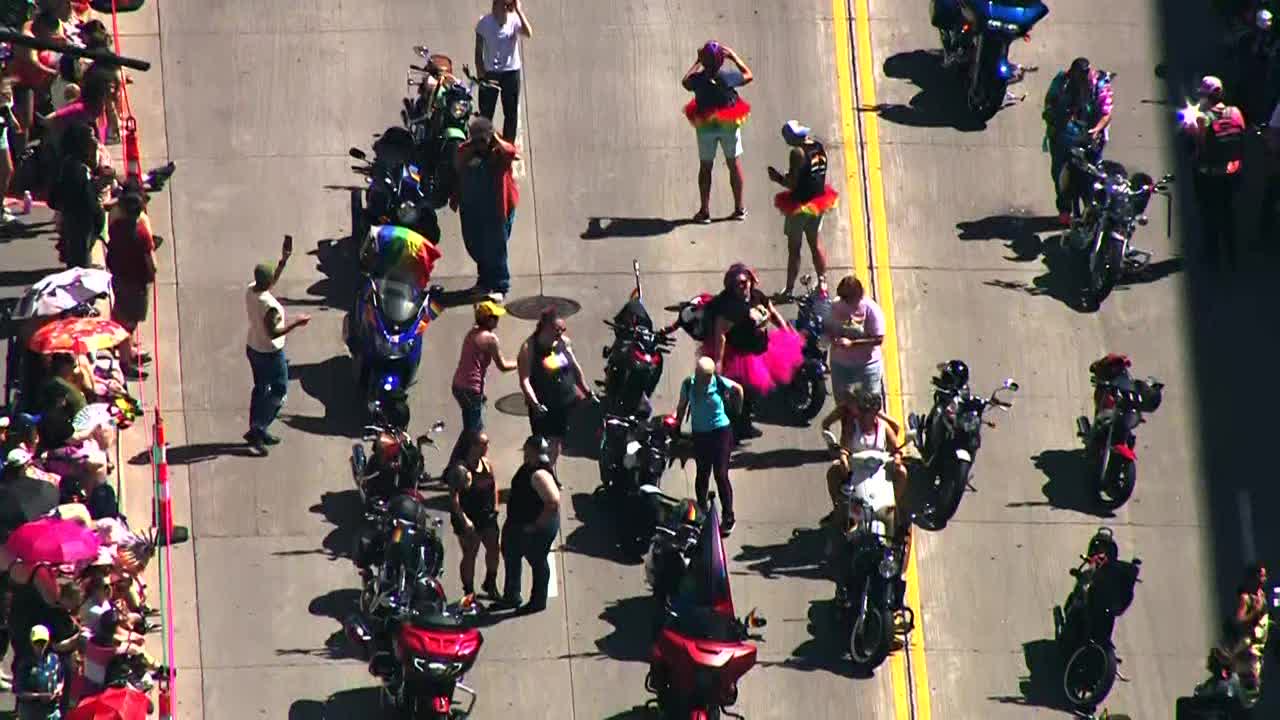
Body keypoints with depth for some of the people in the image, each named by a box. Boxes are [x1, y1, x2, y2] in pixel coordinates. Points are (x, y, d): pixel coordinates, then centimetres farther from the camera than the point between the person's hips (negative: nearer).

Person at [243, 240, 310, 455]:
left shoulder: (250, 291, -7)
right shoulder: (269, 305, -33)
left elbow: (270, 283, 12)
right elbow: (272, 332, -28)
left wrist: (284, 260, 10)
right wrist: (295, 323, -20)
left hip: (252, 348, 8)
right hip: (270, 354, -8)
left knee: (260, 389, 22)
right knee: (278, 392, 8)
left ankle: (257, 431, 31)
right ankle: (257, 430, 6)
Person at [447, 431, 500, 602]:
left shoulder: (487, 463, 1)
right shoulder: (460, 468, -21)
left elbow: (494, 484, 18)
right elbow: (454, 497, -23)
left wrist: (495, 506, 10)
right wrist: (463, 519, -26)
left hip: (487, 516, 7)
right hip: (468, 519, -7)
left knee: (493, 550, 15)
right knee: (469, 555, 4)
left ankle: (490, 583, 38)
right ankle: (469, 592, 18)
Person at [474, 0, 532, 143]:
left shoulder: (514, 20, -8)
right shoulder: (485, 23, -7)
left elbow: (528, 33, -28)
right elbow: (478, 52, -2)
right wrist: (481, 75, -9)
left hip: (511, 72, 0)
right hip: (490, 72, 0)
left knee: (511, 113, 5)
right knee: (486, 114, 0)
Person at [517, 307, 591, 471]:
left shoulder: (564, 342, 5)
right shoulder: (529, 348, -12)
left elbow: (576, 370, 18)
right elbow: (524, 380, -17)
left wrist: (587, 393, 21)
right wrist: (535, 404, -28)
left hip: (568, 403, 5)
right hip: (545, 408, -5)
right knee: (547, 450, -6)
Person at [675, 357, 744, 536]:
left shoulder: (720, 383, -15)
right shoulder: (688, 384, -9)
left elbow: (738, 389, 5)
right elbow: (682, 407, 5)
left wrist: (736, 410, 12)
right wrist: (676, 427, 7)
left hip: (720, 432, -3)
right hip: (699, 434, 3)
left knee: (721, 476, -6)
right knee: (702, 475, 14)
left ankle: (728, 518, 2)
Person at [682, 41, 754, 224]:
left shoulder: (697, 80, -17)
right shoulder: (727, 78, -20)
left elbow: (685, 82, 8)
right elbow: (749, 75, -1)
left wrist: (697, 62, 12)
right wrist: (734, 57, 4)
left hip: (705, 125, 0)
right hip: (729, 125, 0)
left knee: (705, 167, 12)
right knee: (734, 164, 14)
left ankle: (704, 211, 13)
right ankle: (739, 208, 20)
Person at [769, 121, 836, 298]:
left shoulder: (798, 152, -22)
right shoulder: (819, 147, 1)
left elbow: (792, 183, -23)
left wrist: (778, 178, -5)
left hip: (801, 203, -7)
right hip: (818, 200, 7)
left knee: (794, 248, 3)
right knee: (815, 242, 22)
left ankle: (789, 289, 7)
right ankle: (822, 283, 28)